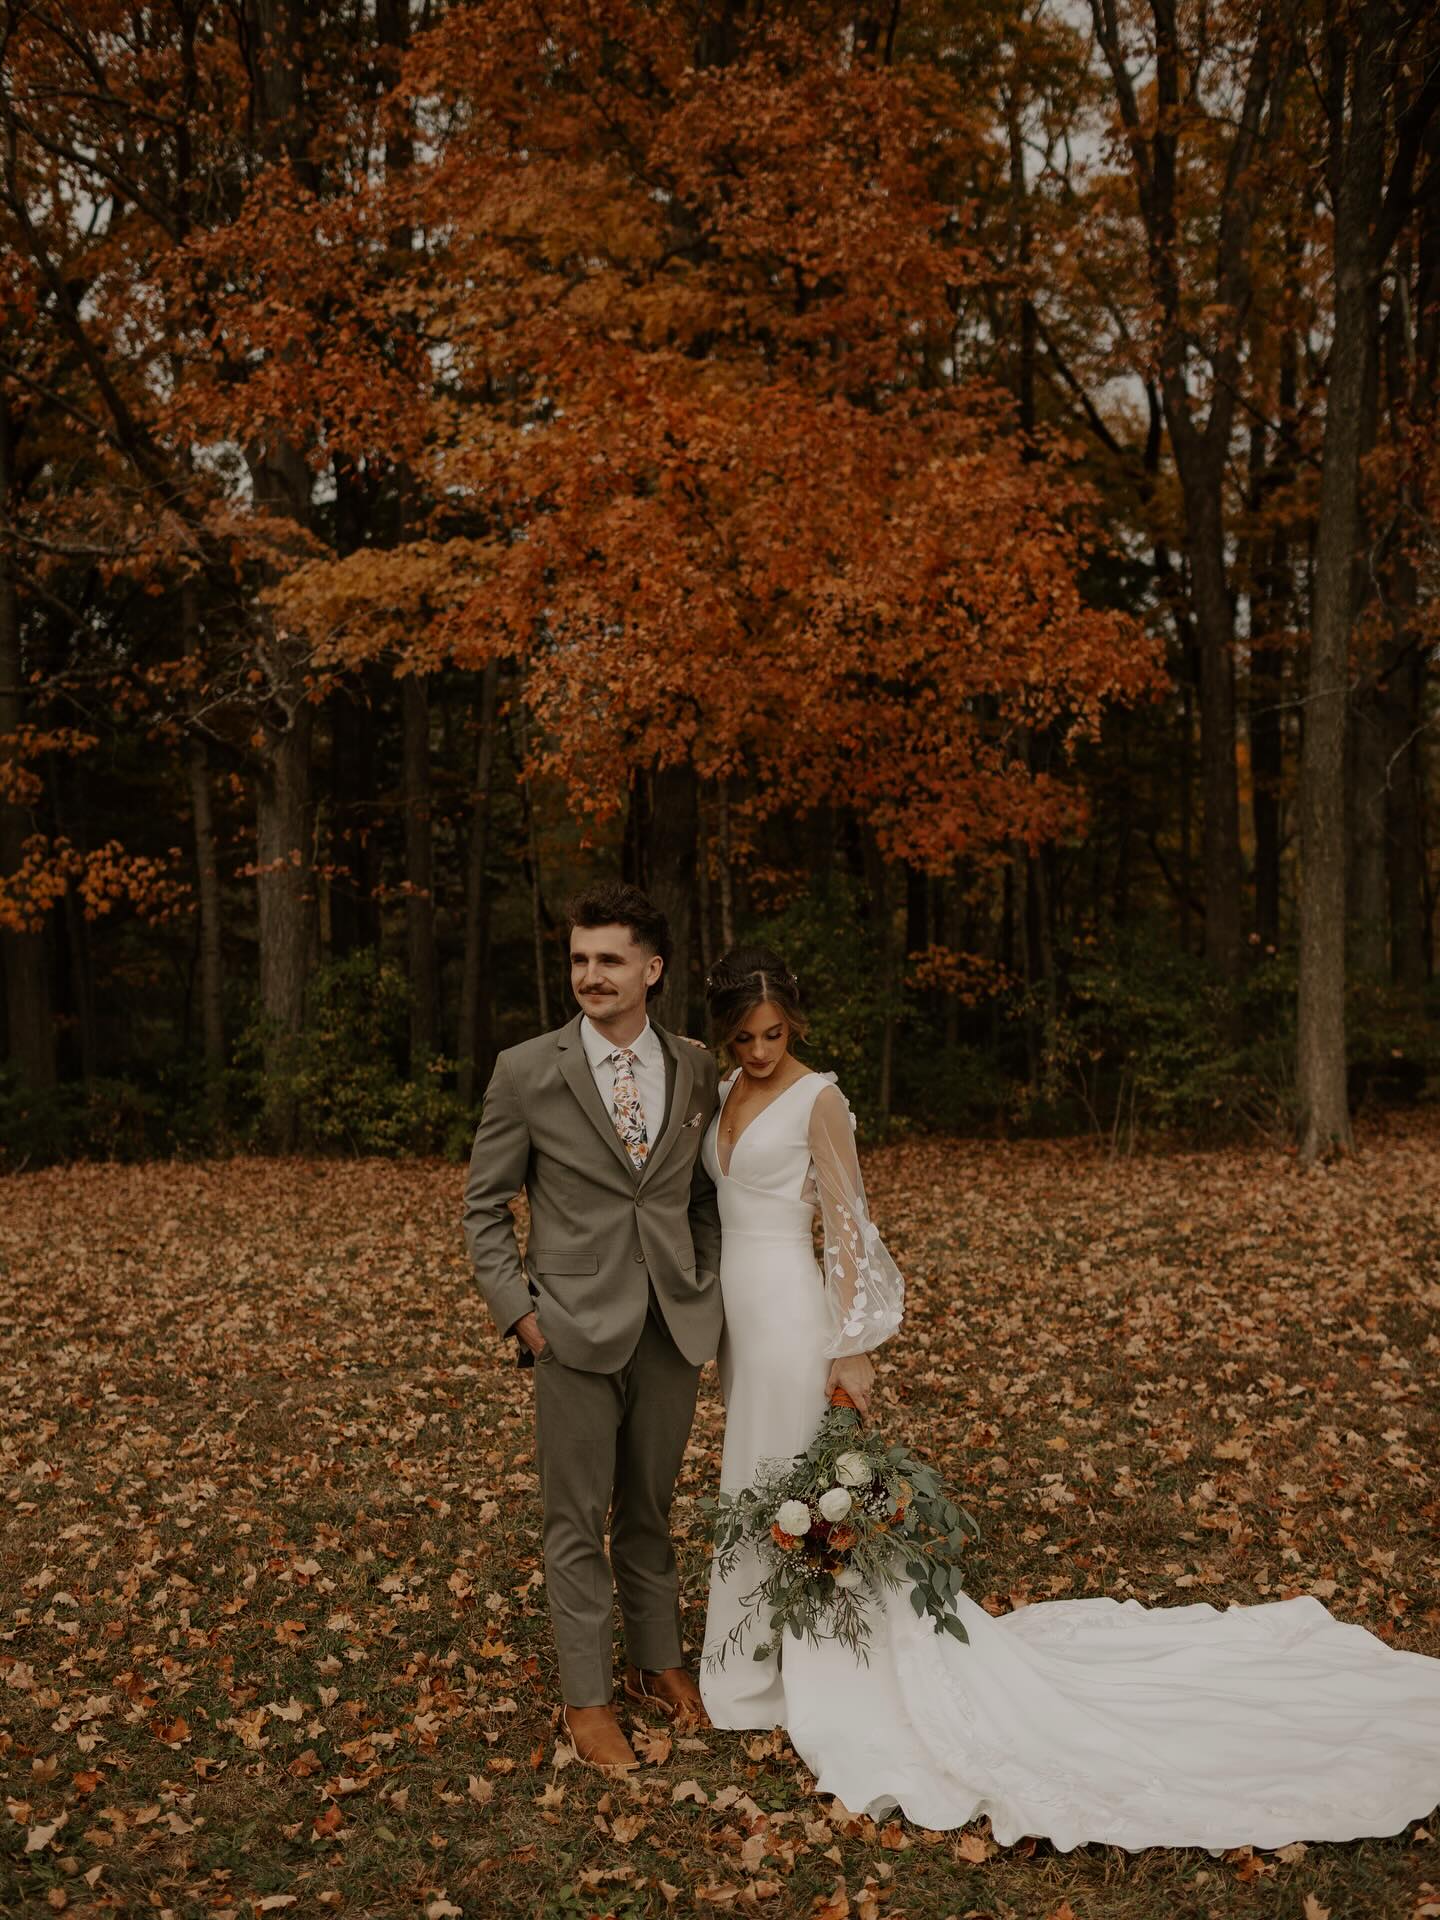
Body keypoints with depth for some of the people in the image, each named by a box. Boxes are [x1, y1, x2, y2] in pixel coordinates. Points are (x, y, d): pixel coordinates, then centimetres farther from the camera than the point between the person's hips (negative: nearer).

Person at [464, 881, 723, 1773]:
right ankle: (588, 1697, 21)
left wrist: (708, 1286, 5)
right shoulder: (526, 1072, -6)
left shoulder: (697, 1070, 3)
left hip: (674, 1328, 3)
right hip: (578, 1329, -3)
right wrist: (519, 1309, -6)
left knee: (651, 1509, 17)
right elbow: (485, 1206, 0)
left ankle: (658, 1660, 34)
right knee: (579, 1522, 6)